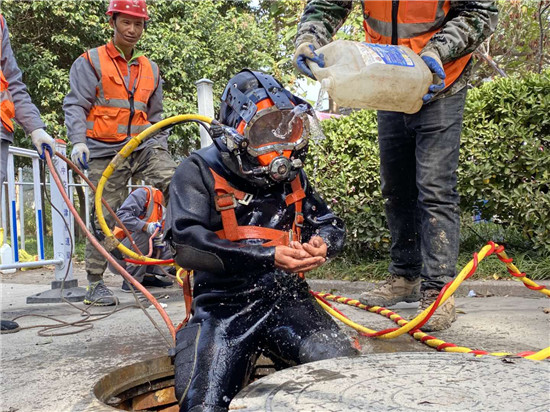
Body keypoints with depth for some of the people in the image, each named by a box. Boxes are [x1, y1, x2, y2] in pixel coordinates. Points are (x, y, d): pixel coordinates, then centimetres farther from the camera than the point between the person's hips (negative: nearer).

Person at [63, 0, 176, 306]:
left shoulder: (151, 69, 20)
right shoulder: (91, 62, 6)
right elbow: (75, 105, -3)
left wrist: (161, 148, 13)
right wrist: (79, 141, -18)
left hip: (144, 147, 4)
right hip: (105, 151, -4)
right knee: (106, 217, -3)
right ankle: (95, 284, 10)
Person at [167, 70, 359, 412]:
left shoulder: (291, 174, 14)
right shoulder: (200, 172, -3)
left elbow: (332, 225, 18)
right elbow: (187, 244, -17)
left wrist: (322, 243, -10)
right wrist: (269, 257, -26)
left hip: (286, 299, 4)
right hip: (224, 307, -3)